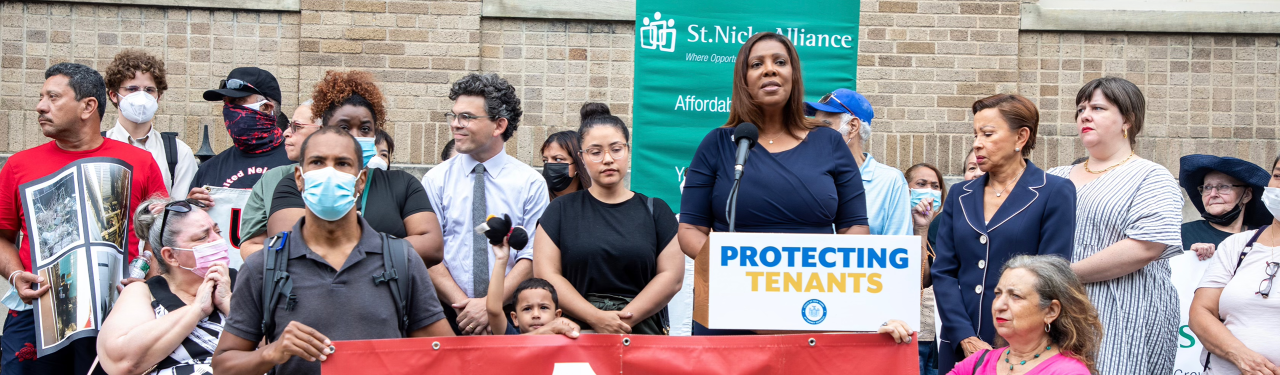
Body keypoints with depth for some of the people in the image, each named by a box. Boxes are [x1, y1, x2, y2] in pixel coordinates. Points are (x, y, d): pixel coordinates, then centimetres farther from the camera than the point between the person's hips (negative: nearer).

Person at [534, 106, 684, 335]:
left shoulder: (655, 210, 14)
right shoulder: (561, 210, 13)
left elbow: (672, 275, 5)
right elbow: (546, 274, 3)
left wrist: (627, 318, -7)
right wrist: (596, 318, -7)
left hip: (642, 330, 0)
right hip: (577, 330, 0)